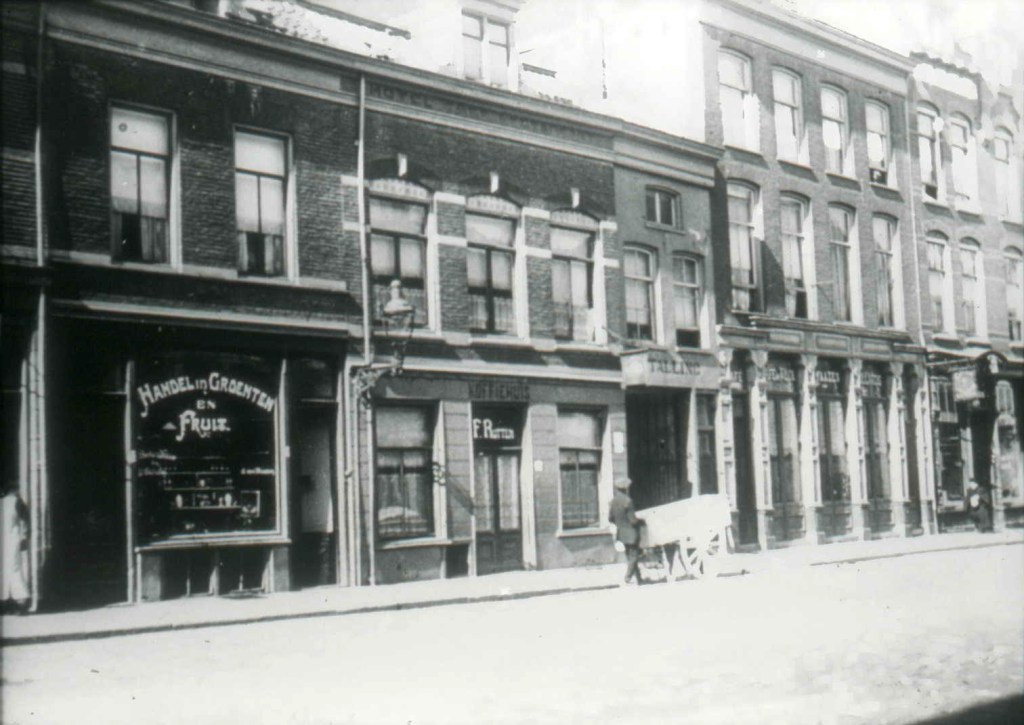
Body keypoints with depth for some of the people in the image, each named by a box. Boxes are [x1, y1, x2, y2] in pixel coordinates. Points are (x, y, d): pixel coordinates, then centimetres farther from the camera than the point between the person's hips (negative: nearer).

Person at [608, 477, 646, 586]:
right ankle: (627, 579, -4)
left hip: (621, 534, 7)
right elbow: (633, 519, -21)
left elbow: (610, 518, 6)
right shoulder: (627, 501, -22)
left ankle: (639, 579, 22)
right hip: (631, 533, -7)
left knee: (630, 556, 16)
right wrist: (641, 521, -2)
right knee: (634, 556, 3)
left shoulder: (613, 501, 0)